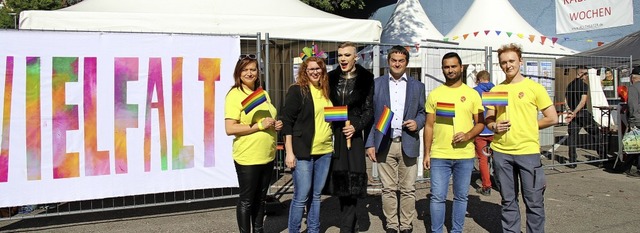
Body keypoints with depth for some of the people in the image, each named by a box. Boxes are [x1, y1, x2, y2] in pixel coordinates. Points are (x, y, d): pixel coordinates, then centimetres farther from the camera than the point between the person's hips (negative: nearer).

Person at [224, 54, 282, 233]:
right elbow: (230, 129, -19)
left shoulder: (263, 94, 12)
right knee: (246, 200, 6)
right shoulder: (234, 95, -11)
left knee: (260, 198, 18)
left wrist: (276, 125, 3)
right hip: (247, 158, -7)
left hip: (267, 156, 7)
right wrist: (259, 126, -21)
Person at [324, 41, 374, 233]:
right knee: (339, 179, 7)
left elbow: (368, 110, 1)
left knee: (352, 180, -6)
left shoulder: (365, 79, 0)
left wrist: (356, 127, -13)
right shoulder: (331, 78, 8)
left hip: (355, 134, -3)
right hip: (335, 134, 3)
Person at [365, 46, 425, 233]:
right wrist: (370, 143, -2)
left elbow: (423, 112, 14)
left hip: (408, 144, 1)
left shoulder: (417, 86, 10)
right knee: (388, 189, 6)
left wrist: (417, 123, -9)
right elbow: (370, 115, 4)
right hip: (384, 145, 0)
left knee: (408, 189, 4)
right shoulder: (376, 84, 7)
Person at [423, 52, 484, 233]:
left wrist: (468, 135, -15)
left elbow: (480, 123, 5)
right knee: (437, 197, 1)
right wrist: (426, 153, 1)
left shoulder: (472, 94, 5)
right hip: (439, 155, 0)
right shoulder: (434, 94, 5)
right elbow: (429, 126, 5)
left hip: (465, 156, 1)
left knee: (461, 196, 10)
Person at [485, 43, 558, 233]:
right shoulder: (495, 90, 9)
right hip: (501, 152, 3)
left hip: (528, 151, -3)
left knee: (534, 201, 4)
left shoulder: (534, 87, -1)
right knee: (508, 201, 13)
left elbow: (552, 118, 0)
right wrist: (494, 126, -7)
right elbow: (489, 119, 14)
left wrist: (526, 126, -1)